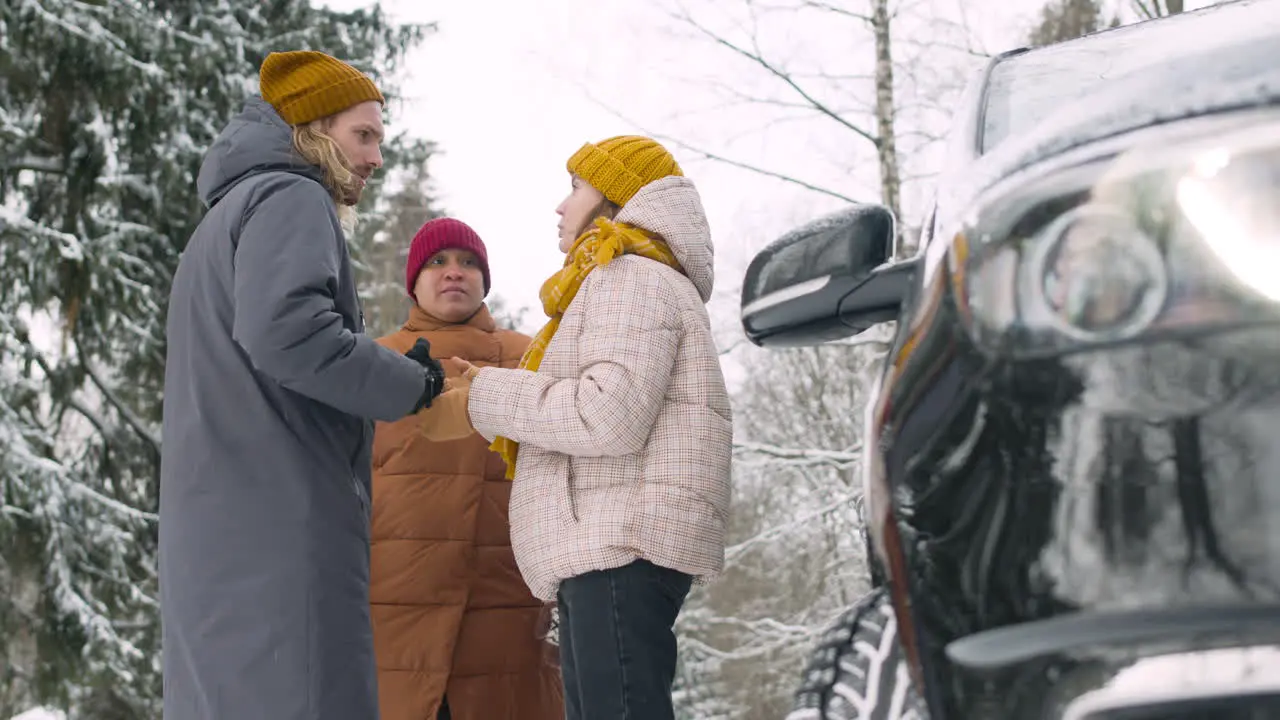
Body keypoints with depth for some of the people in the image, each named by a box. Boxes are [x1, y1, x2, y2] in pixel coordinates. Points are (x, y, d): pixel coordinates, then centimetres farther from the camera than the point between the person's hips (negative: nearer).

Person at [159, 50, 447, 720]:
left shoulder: (226, 217, 28)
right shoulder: (292, 199, -3)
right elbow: (284, 329, -21)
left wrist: (395, 372, 16)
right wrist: (410, 384, -10)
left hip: (214, 526, 10)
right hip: (281, 512, -10)